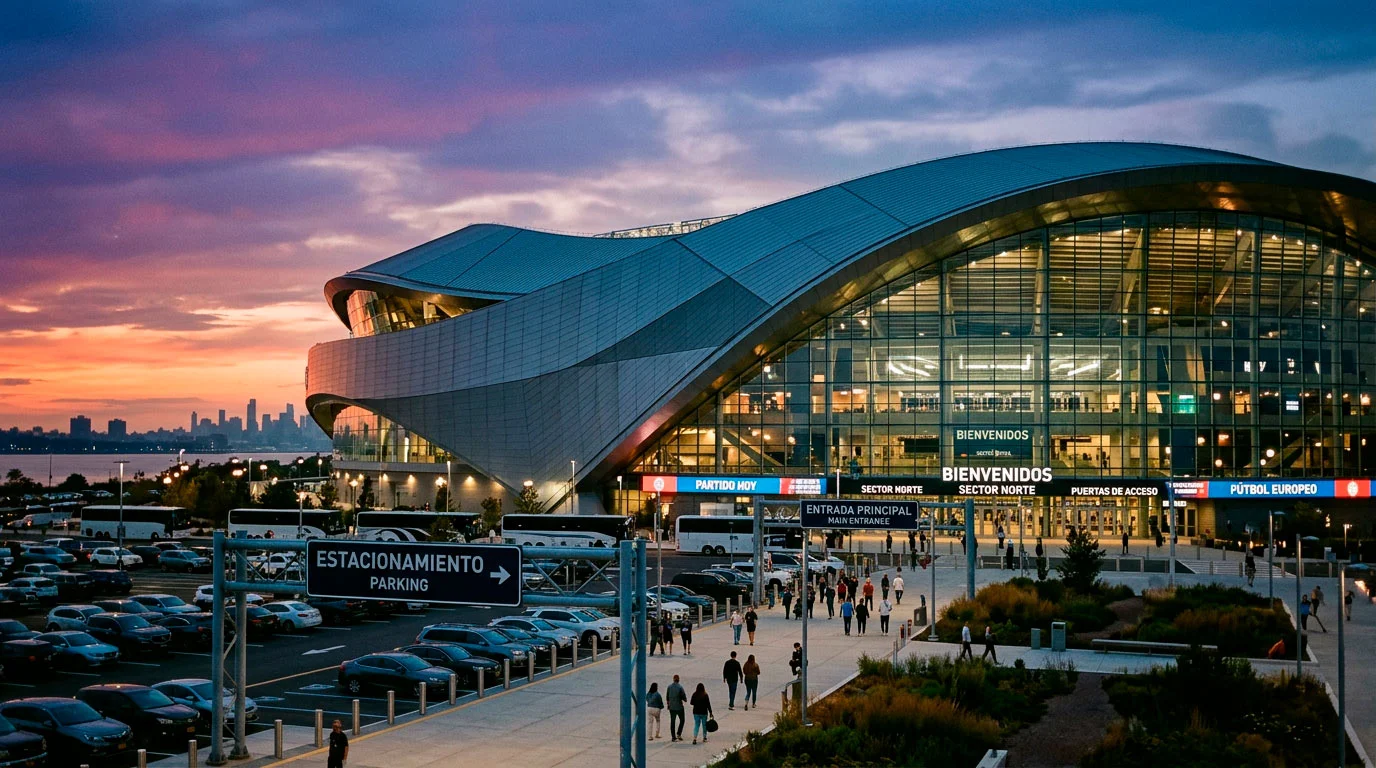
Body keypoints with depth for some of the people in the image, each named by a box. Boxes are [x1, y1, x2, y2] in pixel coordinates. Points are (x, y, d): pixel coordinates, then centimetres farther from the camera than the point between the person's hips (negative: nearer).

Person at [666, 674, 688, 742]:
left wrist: (668, 704, 21)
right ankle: (678, 734, 0)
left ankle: (673, 737, 7)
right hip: (679, 706, -4)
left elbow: (667, 696, 8)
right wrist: (685, 699, 13)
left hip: (671, 707, 4)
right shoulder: (680, 687, -14)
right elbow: (683, 696, -10)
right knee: (682, 720, 12)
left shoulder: (669, 686, 0)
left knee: (672, 721, 8)